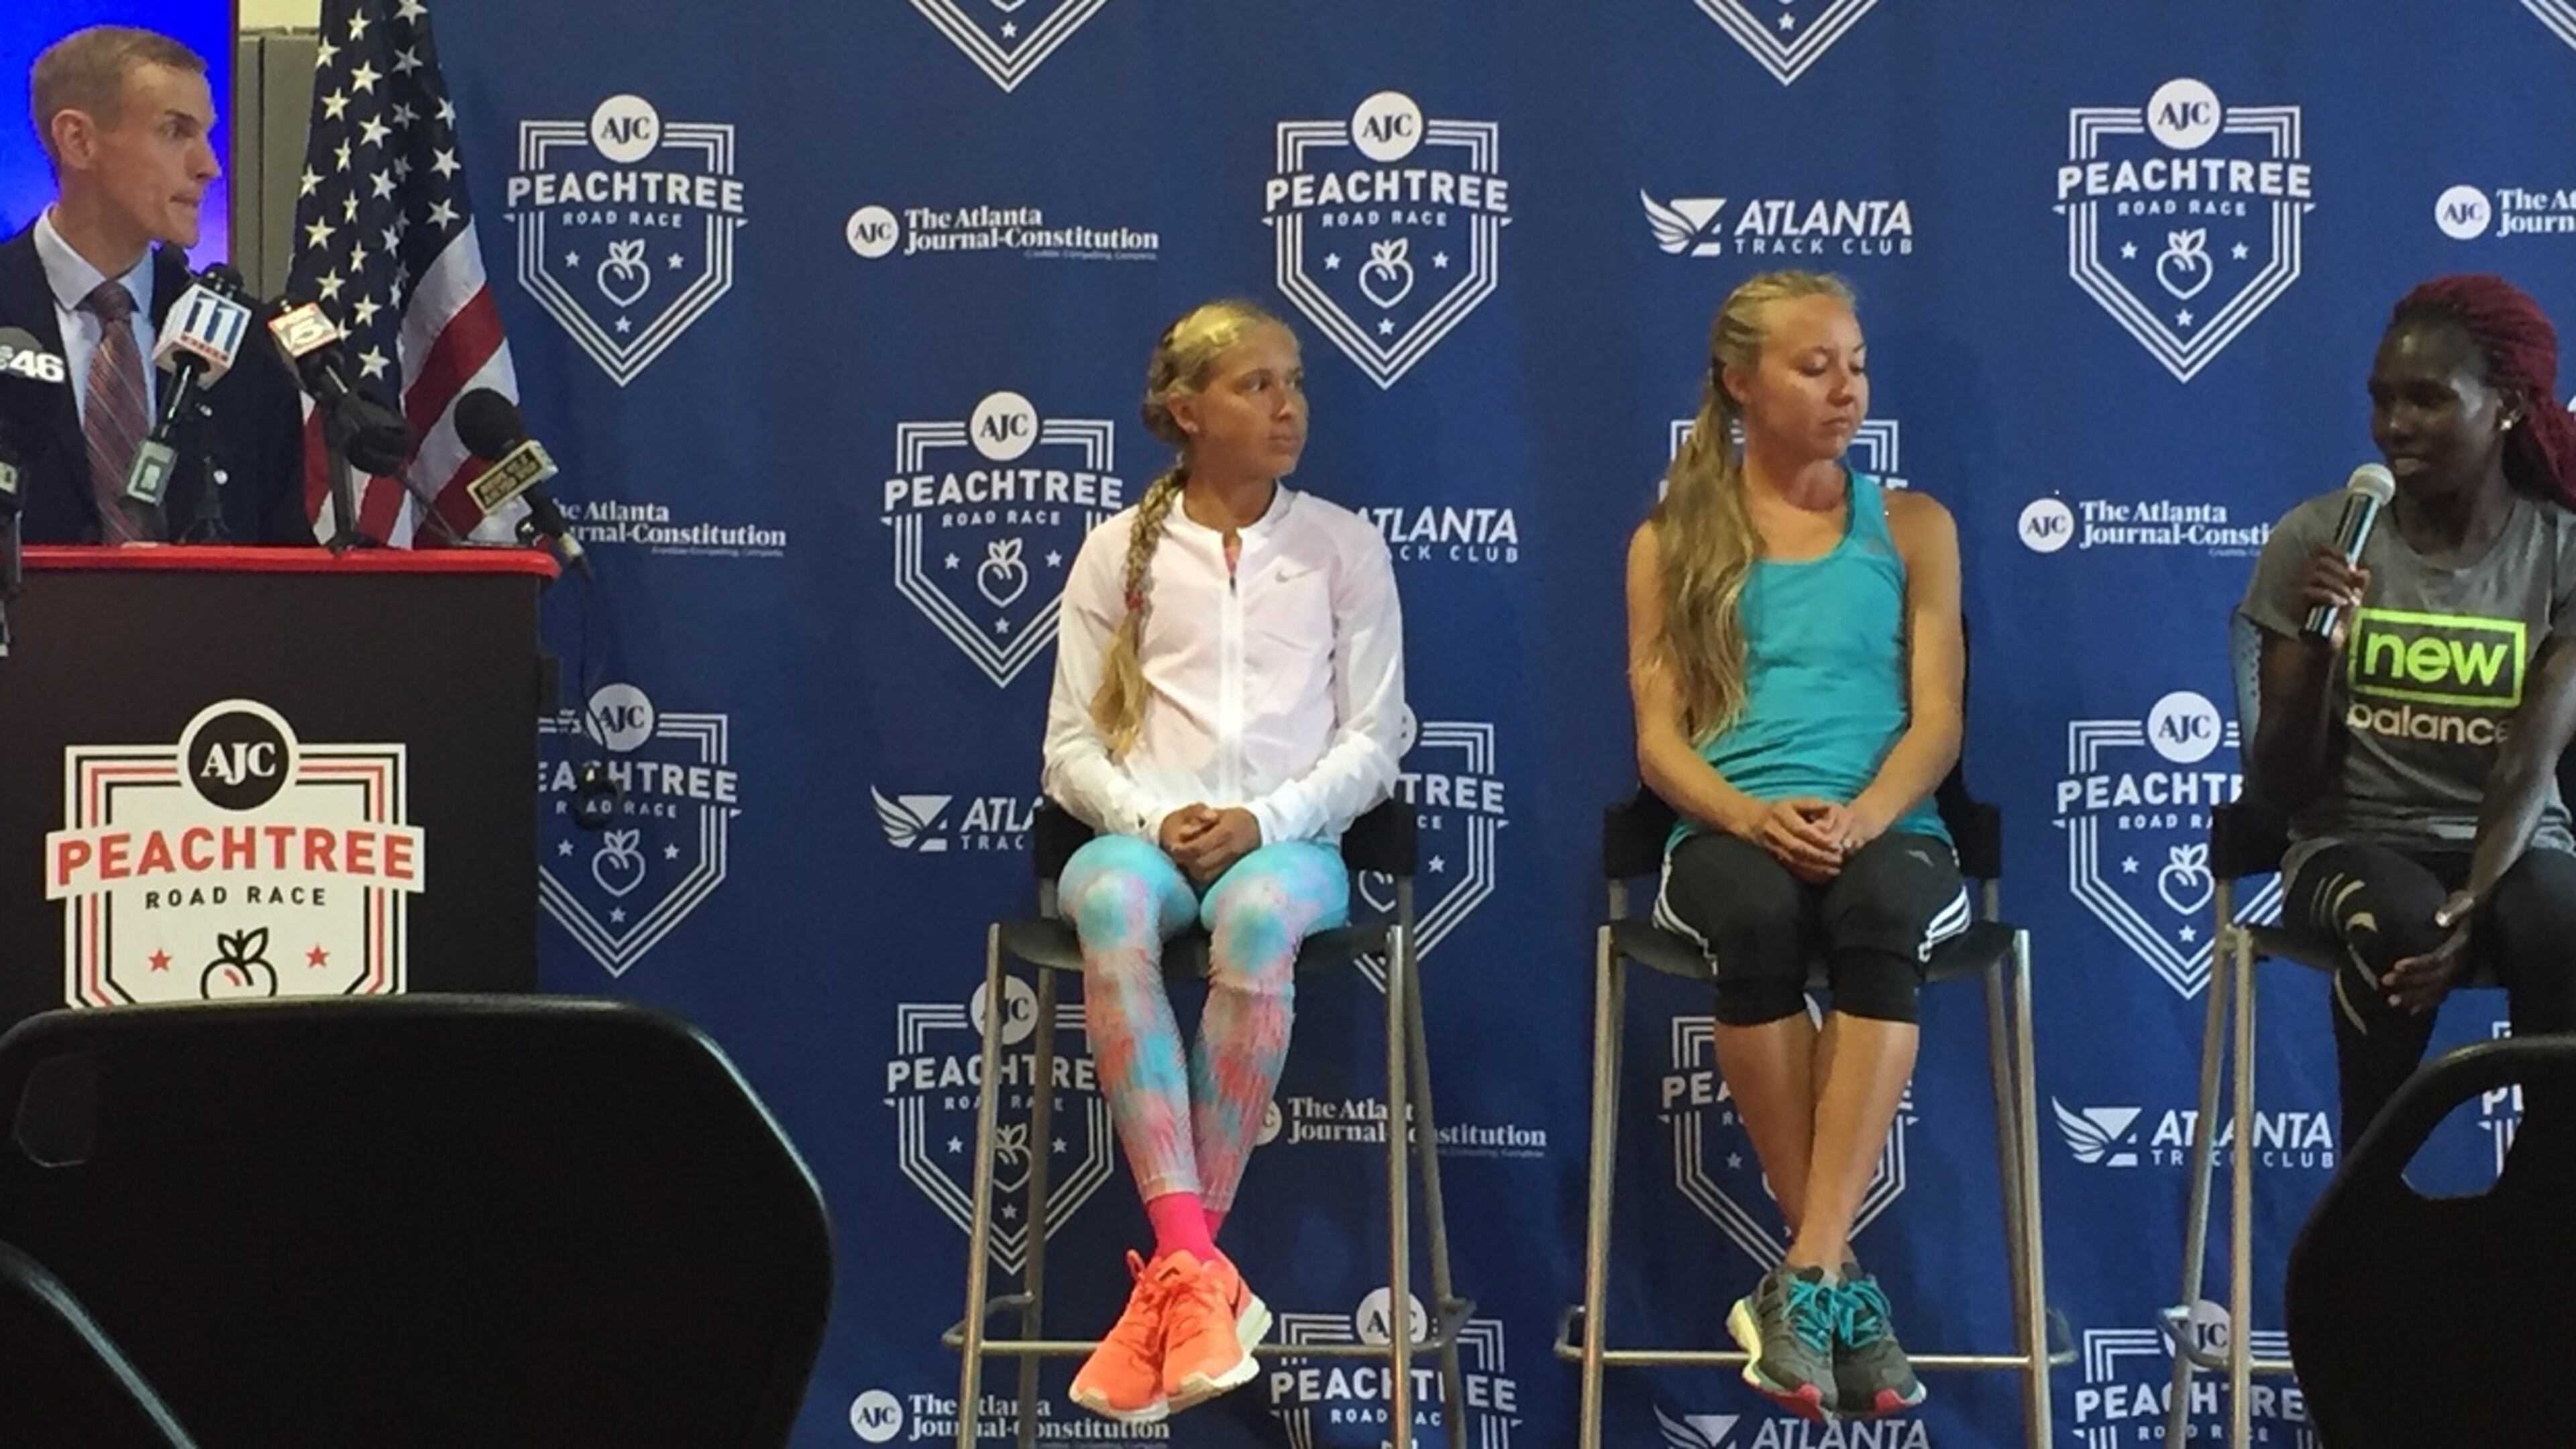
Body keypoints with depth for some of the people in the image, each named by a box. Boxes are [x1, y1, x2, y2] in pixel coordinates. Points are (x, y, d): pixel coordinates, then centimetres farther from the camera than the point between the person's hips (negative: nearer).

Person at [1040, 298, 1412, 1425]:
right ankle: (1196, 1269, -42)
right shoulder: (1121, 549, 11)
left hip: (1291, 839, 0)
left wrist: (1264, 821, -12)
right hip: (1146, 835, 1)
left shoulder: (1344, 545, 11)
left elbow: (1375, 736, 5)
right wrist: (1154, 821, -11)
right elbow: (1073, 746, 9)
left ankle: (1173, 1270, -31)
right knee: (1113, 907, -38)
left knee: (1259, 917, -39)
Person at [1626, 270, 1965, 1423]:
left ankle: (1804, 1277, -39)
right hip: (1728, 831, 0)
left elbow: (1937, 722, 6)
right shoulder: (1671, 543, 13)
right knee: (1756, 914, -38)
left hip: (1887, 830, 0)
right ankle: (1838, 1276, -28)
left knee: (1882, 909, -38)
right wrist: (1750, 814, -17)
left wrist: (1862, 815, -15)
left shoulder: (1911, 528, 15)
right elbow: (1658, 738, 5)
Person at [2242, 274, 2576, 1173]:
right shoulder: (2314, 540, -3)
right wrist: (2316, 650, -21)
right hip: (2356, 840, 0)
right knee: (2397, 923, -35)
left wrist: (2470, 905, -30)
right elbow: (2280, 790, -3)